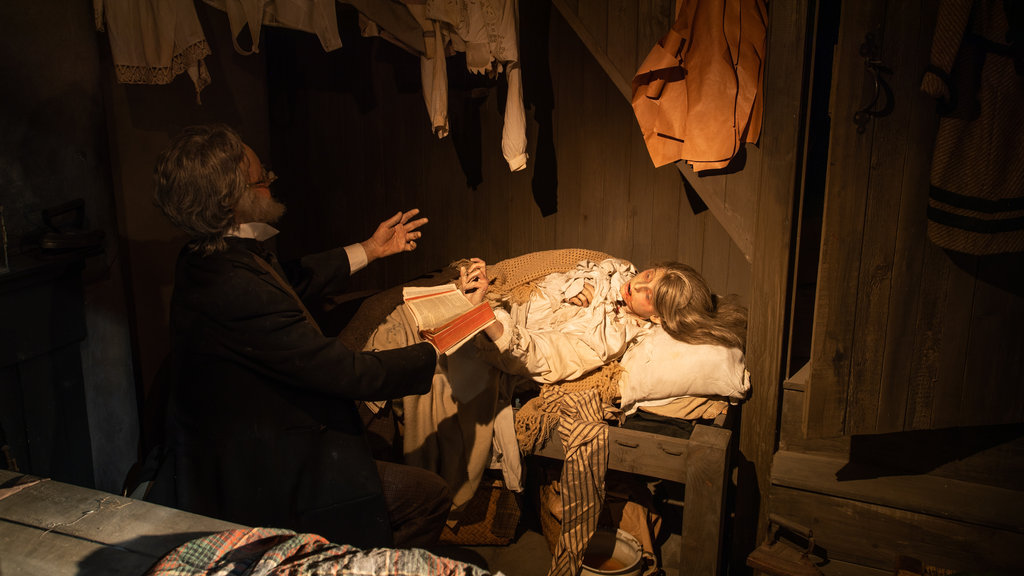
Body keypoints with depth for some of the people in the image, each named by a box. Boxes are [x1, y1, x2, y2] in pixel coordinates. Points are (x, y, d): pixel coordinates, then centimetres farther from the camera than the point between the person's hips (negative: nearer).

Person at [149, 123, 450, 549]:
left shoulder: (207, 258, -2)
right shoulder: (237, 290, -33)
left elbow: (293, 281, 17)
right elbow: (349, 373, -27)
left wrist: (369, 250, 21)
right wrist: (438, 354, -13)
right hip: (260, 481, -10)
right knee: (428, 496, -1)